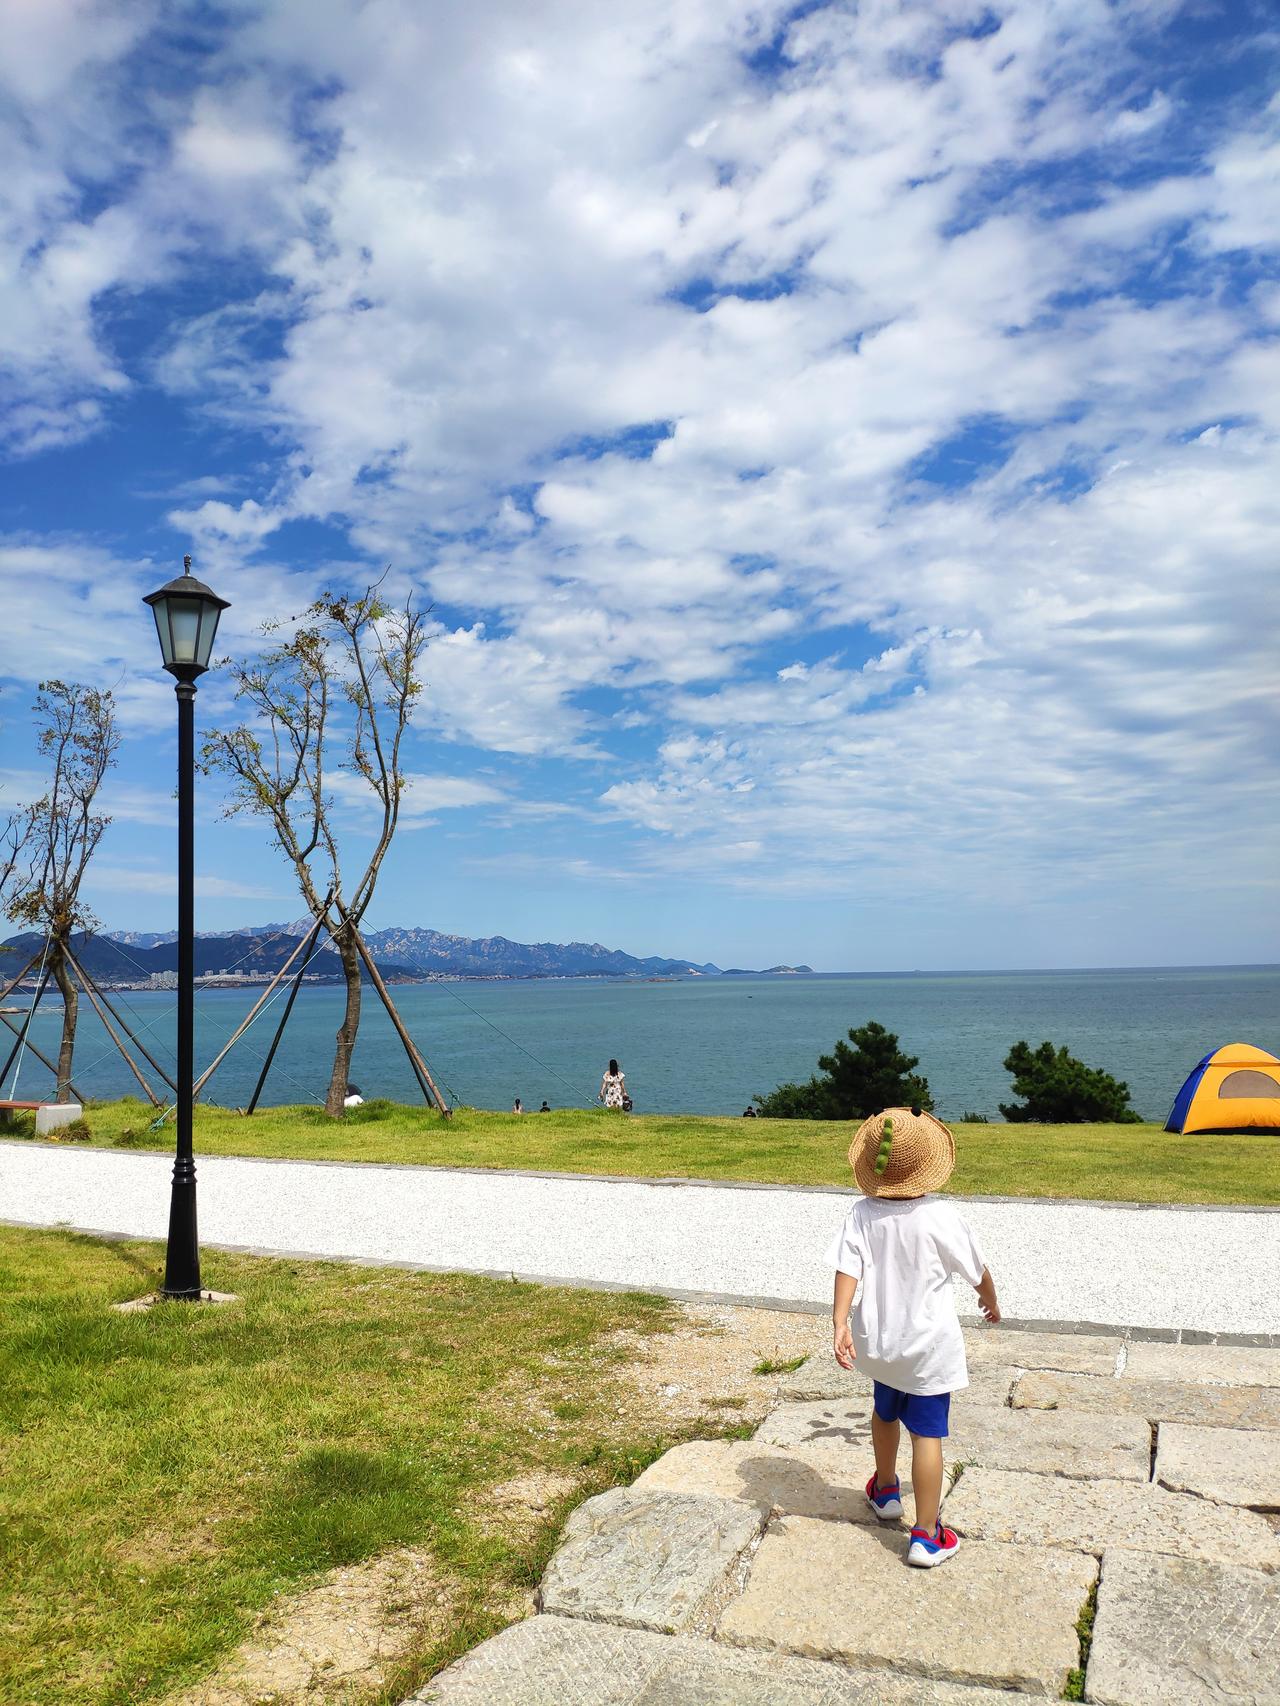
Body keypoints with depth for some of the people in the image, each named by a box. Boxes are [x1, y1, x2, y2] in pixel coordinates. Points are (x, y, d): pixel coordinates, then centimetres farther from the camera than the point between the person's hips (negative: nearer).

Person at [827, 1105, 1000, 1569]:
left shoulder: (861, 1215, -12)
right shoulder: (940, 1217, -18)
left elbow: (847, 1271, -20)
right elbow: (977, 1271, -4)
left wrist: (840, 1325, -22)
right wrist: (990, 1301, 15)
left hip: (879, 1340, 4)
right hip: (929, 1344, -4)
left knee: (885, 1411, 26)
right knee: (927, 1432, 5)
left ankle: (885, 1491, 47)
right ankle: (925, 1536, 9)